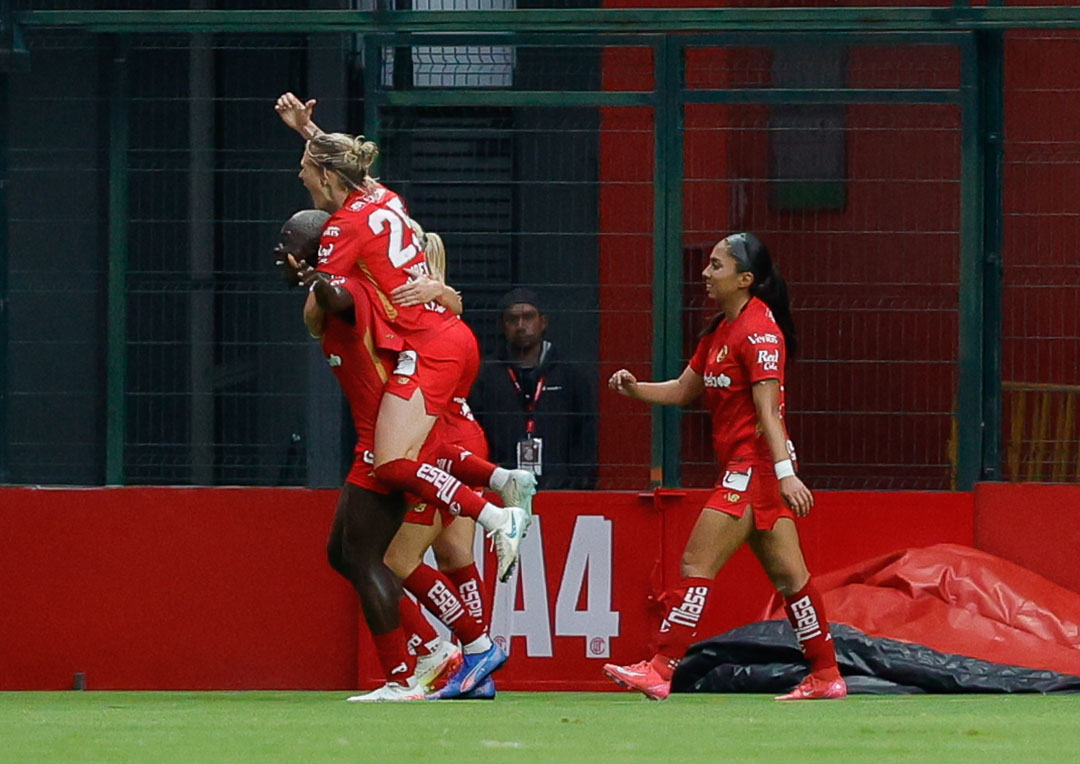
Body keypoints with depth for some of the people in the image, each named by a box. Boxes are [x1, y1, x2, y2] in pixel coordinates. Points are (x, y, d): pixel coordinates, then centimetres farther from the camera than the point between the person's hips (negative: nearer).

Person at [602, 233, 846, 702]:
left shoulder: (758, 330, -13)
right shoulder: (721, 330, 16)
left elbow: (768, 408, -21)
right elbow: (683, 390, 21)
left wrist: (785, 471, -26)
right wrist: (635, 389, 4)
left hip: (754, 465, -10)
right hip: (743, 466, 10)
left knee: (698, 563, -10)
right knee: (788, 575, 10)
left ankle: (660, 670, -10)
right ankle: (826, 675, 13)